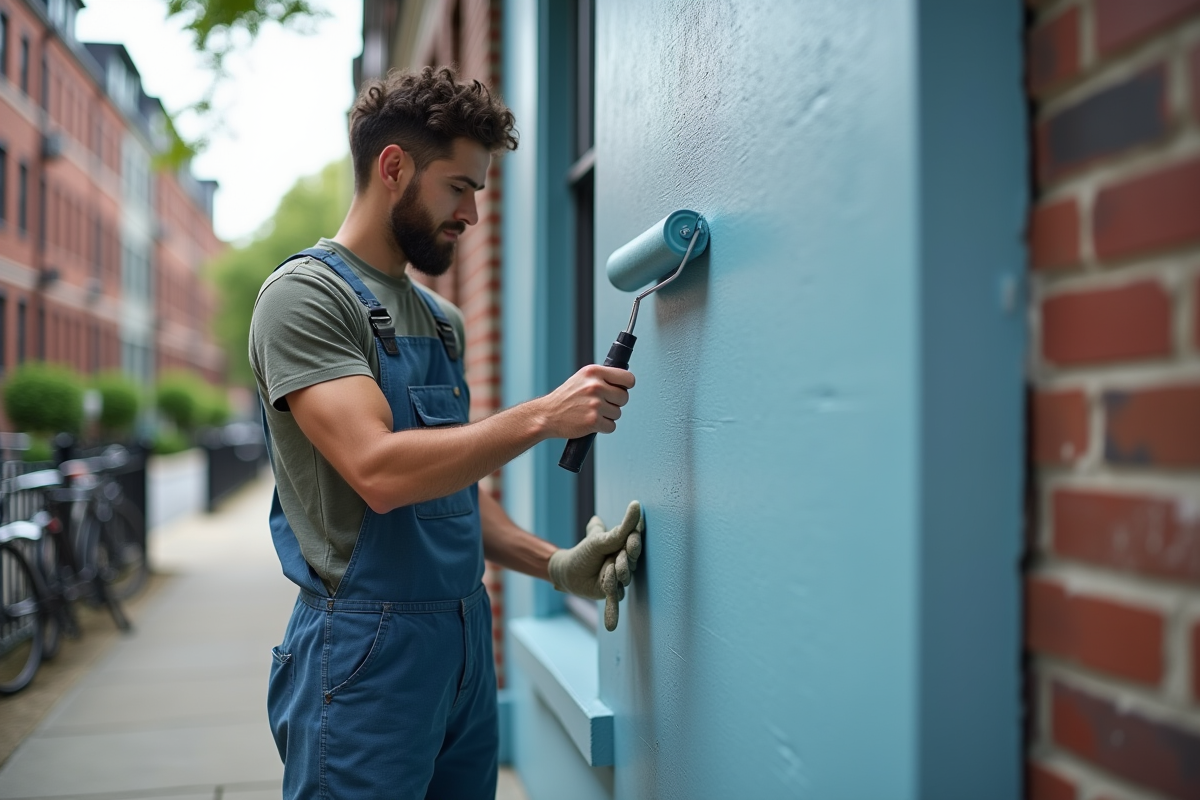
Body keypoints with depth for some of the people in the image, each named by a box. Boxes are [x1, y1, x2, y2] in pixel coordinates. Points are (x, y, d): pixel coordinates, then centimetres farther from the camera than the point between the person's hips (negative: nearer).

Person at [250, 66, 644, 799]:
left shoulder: (445, 321, 14)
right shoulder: (306, 293, -9)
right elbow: (381, 473, -22)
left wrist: (555, 563, 5)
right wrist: (542, 416, -20)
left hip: (467, 636, 7)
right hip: (367, 647, -7)